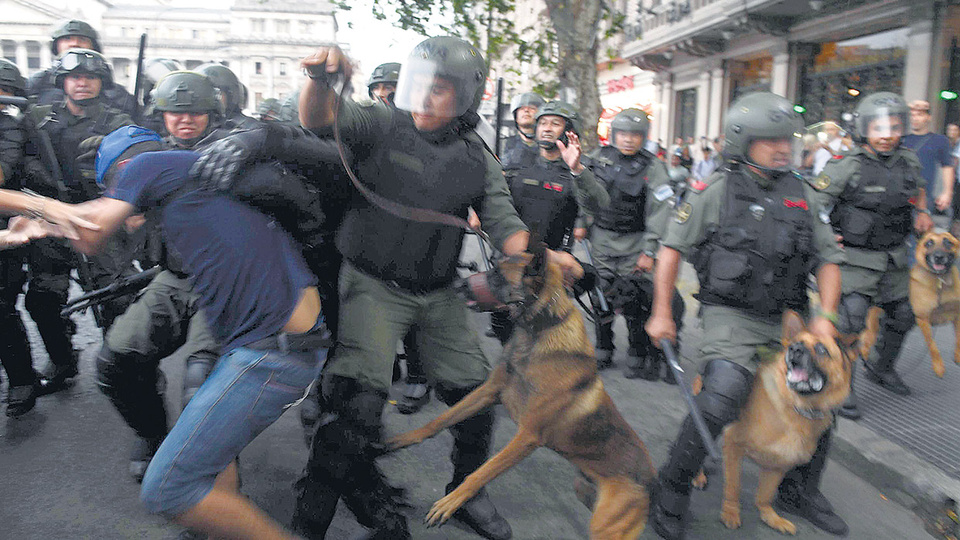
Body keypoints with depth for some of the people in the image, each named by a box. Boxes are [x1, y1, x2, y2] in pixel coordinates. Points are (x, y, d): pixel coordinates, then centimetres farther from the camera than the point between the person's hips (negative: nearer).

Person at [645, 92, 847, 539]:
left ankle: (802, 491, 35)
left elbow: (828, 256, 13)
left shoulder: (801, 194, 9)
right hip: (731, 316, -6)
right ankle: (670, 494, -6)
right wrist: (662, 312, -5)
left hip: (786, 318, 6)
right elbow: (672, 247, -2)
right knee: (722, 397, -25)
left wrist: (826, 314, -1)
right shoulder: (715, 191, -5)